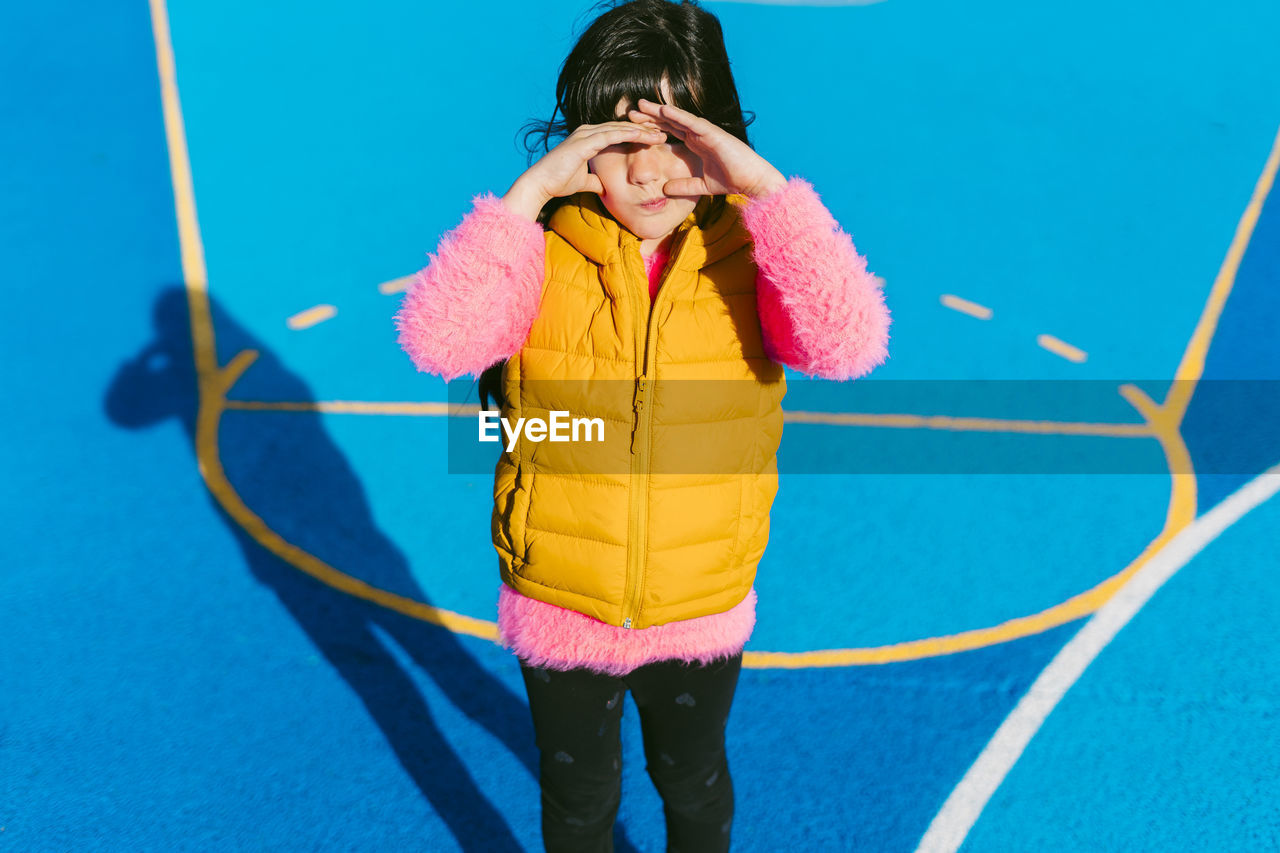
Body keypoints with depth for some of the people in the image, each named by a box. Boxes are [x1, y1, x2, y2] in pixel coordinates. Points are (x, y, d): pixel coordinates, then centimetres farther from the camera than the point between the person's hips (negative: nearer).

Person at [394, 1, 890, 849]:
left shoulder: (749, 251, -12)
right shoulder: (543, 251, -13)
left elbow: (850, 345, -29)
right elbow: (437, 340, -28)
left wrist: (766, 188, -32)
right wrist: (532, 189, -31)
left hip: (702, 615, 1)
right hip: (558, 613, 0)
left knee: (693, 784, 30)